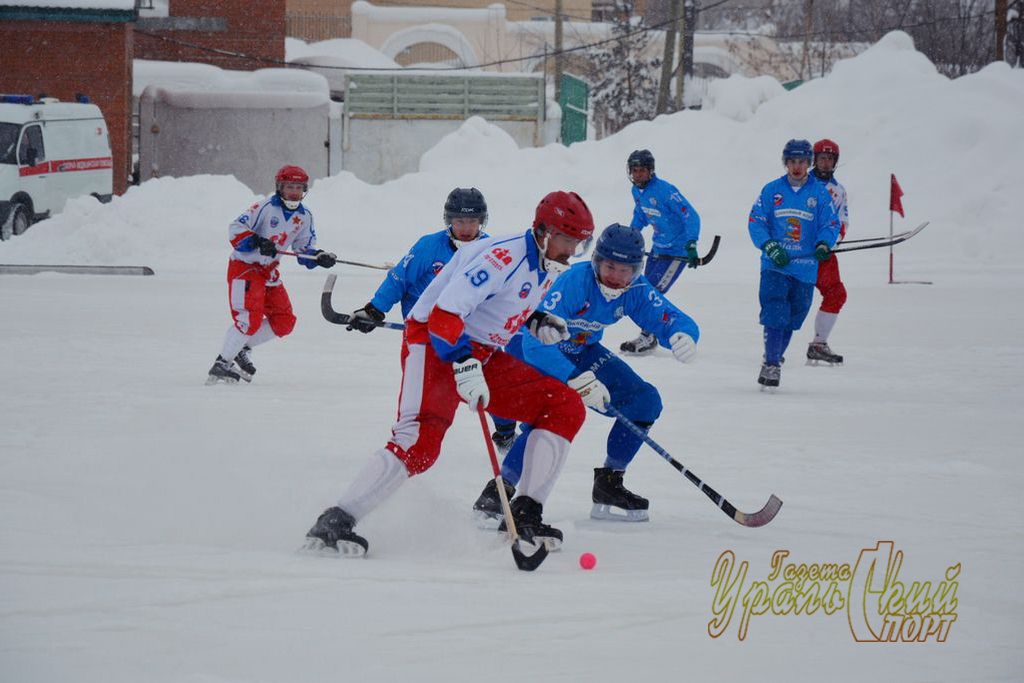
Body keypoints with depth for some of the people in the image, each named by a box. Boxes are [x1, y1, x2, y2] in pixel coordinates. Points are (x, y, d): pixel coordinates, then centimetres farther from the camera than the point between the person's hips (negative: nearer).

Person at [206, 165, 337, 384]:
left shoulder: (304, 217, 6)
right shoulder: (265, 208, -15)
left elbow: (304, 250, 12)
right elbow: (236, 229, -19)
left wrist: (319, 257, -8)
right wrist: (257, 242, -34)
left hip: (268, 271, 8)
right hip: (244, 267, -8)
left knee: (284, 322, 5)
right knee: (250, 318, -21)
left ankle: (243, 349, 18)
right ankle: (221, 365, -15)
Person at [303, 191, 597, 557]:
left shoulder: (547, 267, 8)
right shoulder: (504, 256, -21)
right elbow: (444, 313, -28)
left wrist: (536, 322, 7)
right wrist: (464, 365, -40)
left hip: (482, 356, 9)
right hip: (437, 346, -9)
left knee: (567, 407, 0)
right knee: (419, 442, -29)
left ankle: (525, 515, 1)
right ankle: (335, 522, -28)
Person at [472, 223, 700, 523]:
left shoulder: (636, 291, -16)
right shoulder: (573, 282, -35)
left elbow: (672, 319, -12)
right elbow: (535, 341, -41)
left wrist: (684, 336, -39)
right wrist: (575, 378, -52)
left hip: (581, 352, 7)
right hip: (533, 351, -7)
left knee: (644, 401, -4)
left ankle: (608, 486, 9)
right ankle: (497, 494, -22)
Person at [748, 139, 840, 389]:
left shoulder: (820, 193, 5)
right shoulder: (772, 190, 5)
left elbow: (831, 224, 1)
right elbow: (756, 222, 2)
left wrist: (823, 245, -20)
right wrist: (770, 246, -15)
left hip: (805, 268, 1)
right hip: (774, 266, -1)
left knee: (791, 319, 7)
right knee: (775, 313, -16)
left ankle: (774, 360, 22)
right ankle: (771, 365, -14)